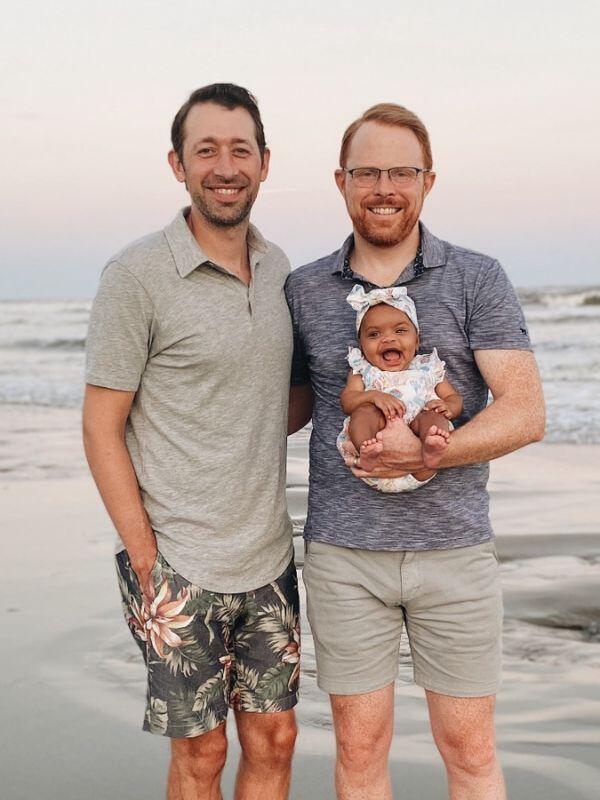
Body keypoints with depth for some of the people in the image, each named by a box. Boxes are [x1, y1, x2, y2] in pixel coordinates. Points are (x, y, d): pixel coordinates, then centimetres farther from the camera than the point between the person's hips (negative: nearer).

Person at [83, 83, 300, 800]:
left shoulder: (277, 267, 7)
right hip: (182, 568, -5)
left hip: (269, 559, 6)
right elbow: (101, 427, -10)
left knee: (273, 739, 13)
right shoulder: (137, 275, -11)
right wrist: (145, 562, -12)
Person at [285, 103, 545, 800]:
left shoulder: (477, 280, -2)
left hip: (455, 550, -1)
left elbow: (525, 413, -9)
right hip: (344, 556, 1)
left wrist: (427, 452, -21)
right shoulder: (304, 290, 5)